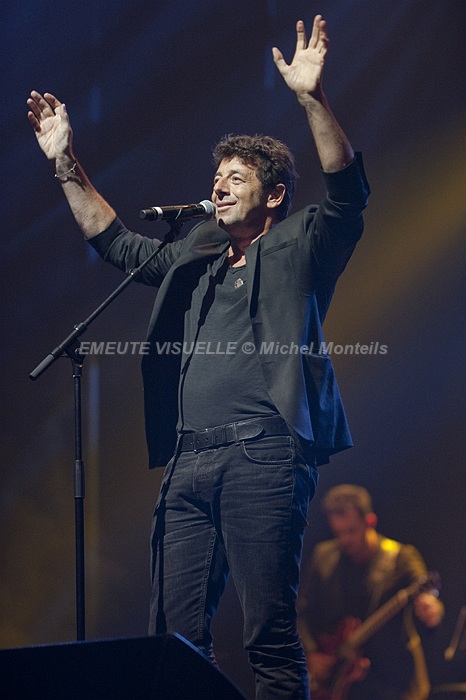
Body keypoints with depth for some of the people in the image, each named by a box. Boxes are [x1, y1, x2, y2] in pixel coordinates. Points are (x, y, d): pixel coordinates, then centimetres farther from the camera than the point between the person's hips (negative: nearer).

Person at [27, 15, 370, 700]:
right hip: (190, 463, 6)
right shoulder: (193, 264, 28)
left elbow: (348, 194, -6)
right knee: (175, 633, -1)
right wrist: (67, 165, 28)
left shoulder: (296, 250, 10)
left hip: (264, 452, -6)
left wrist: (312, 99, -19)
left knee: (270, 634, -11)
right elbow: (112, 239, 37)